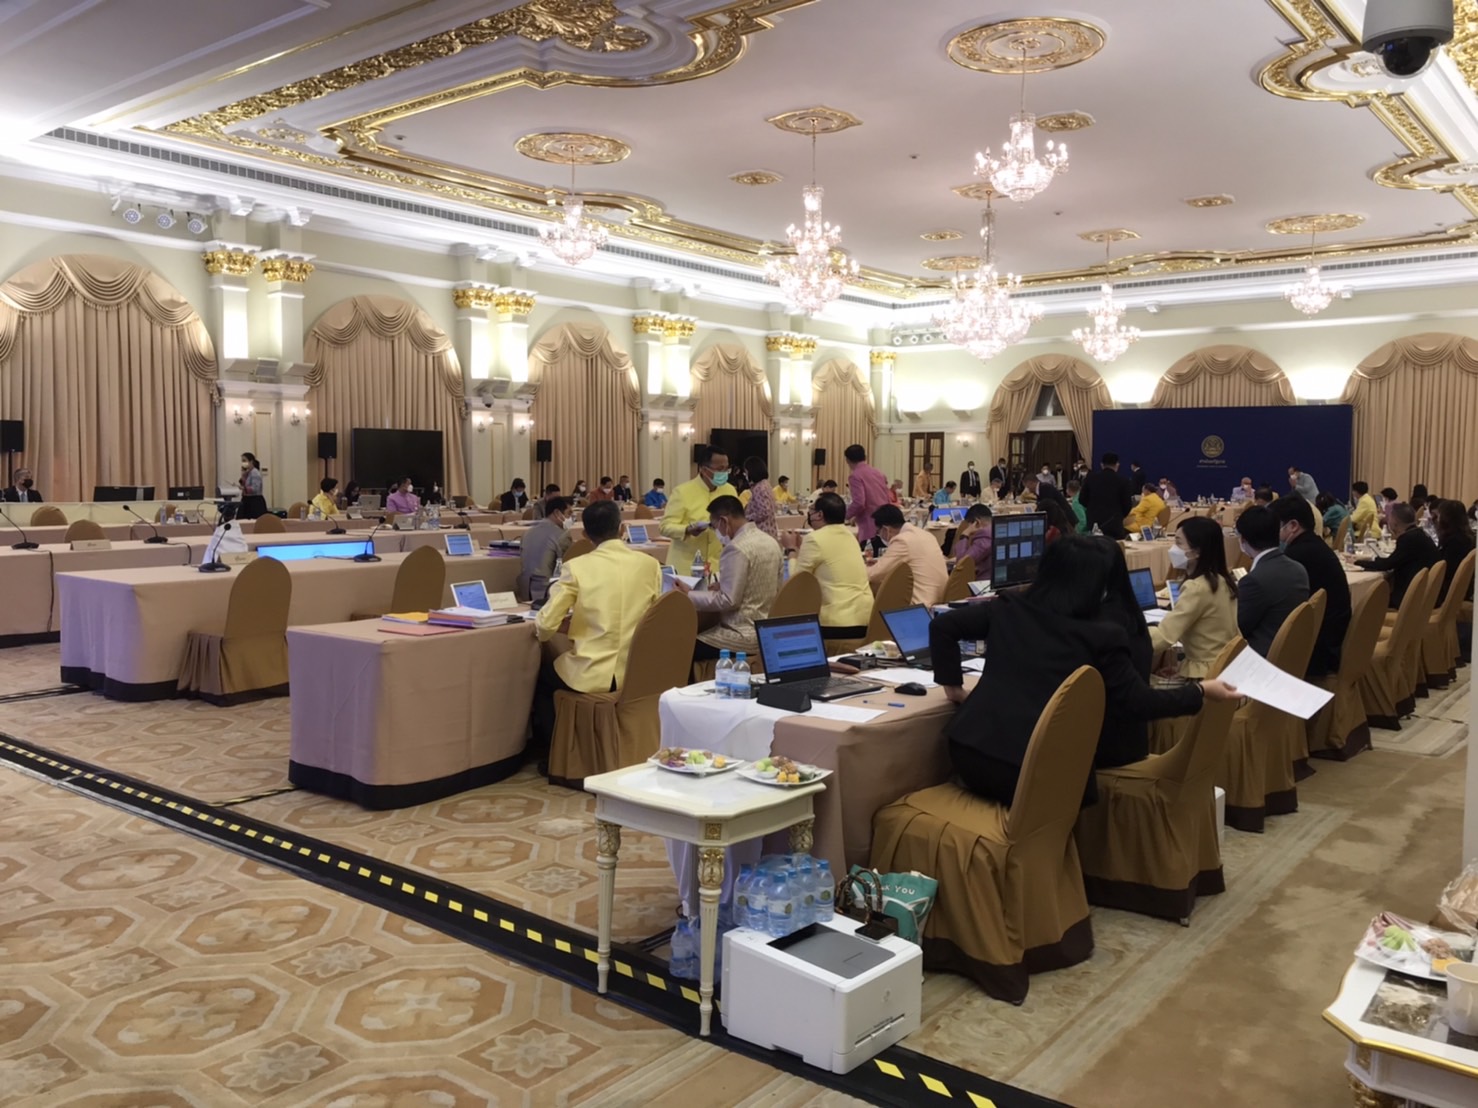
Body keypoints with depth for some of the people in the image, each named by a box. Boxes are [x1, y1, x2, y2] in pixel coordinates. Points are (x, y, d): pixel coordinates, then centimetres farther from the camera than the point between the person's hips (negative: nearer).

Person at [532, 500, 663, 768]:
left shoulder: (576, 567, -11)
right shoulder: (650, 565, -1)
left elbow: (545, 627, -11)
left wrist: (541, 631, 14)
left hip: (592, 674, -4)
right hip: (638, 672, 4)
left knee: (543, 674, 30)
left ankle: (553, 755, 33)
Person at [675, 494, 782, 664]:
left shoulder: (736, 548, -19)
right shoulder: (770, 542, 7)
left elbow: (728, 601, -20)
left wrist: (689, 595, -10)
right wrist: (721, 587, 20)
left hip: (744, 636, -9)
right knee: (702, 633, 22)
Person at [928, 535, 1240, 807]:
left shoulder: (1008, 610, 9)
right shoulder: (1101, 637, -2)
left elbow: (943, 625, 14)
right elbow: (1137, 703, 3)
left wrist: (953, 684, 21)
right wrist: (1201, 691, 15)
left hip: (971, 750, 4)